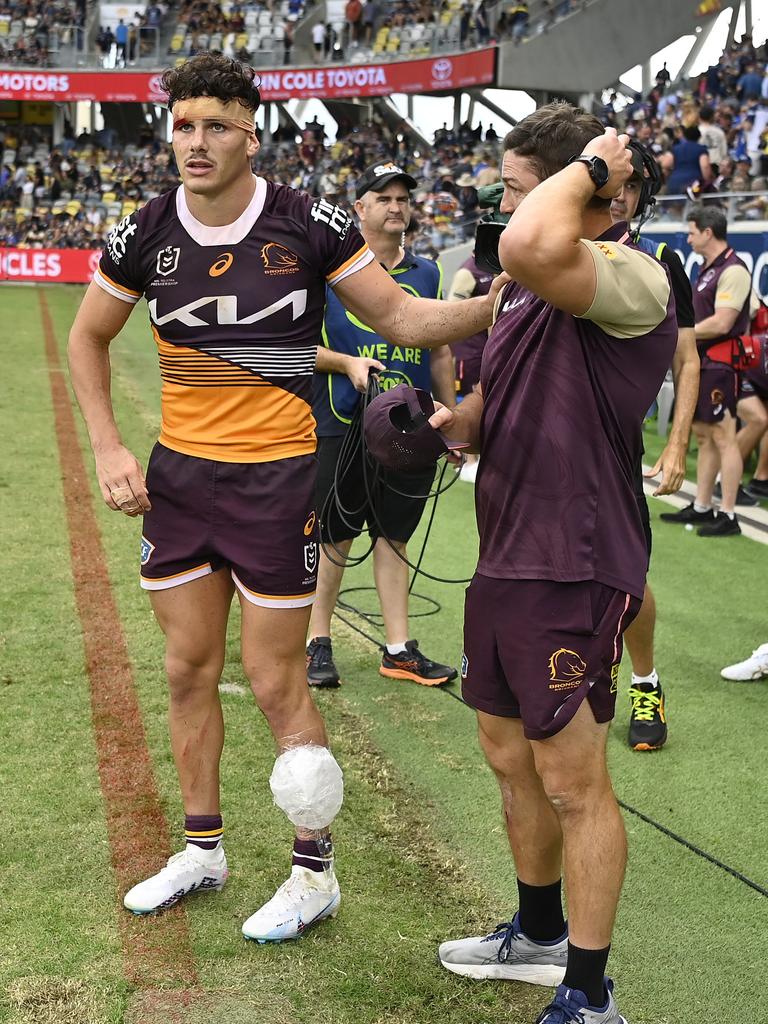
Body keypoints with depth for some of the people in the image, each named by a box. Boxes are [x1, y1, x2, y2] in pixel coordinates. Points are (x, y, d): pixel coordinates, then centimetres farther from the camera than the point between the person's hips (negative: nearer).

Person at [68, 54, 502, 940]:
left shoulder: (310, 226, -10)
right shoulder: (145, 234, -2)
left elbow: (399, 316, -2)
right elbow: (88, 339, 12)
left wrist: (492, 303, -19)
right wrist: (107, 449, 2)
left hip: (276, 475, -4)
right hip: (178, 471, 4)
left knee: (275, 681, 0)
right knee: (187, 669, 13)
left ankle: (314, 872, 18)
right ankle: (202, 849, 32)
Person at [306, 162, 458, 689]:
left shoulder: (427, 273, 12)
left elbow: (440, 353, 18)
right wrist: (348, 364, -16)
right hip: (340, 425, -3)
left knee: (394, 536, 10)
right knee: (332, 539, 4)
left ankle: (399, 649, 16)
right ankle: (318, 642, 18)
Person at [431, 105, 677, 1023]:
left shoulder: (630, 277, -17)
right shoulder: (528, 287, 14)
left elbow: (529, 247, -40)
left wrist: (588, 166, -21)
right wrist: (464, 420, 4)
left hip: (570, 570, -10)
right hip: (505, 558, 10)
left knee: (573, 784, 1)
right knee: (510, 760, 20)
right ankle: (538, 936, 40)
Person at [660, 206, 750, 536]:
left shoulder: (732, 271, -15)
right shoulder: (707, 269, 15)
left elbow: (721, 323, -22)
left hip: (720, 364, -10)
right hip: (701, 361, 10)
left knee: (723, 437, -7)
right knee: (703, 436, 13)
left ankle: (728, 517, -4)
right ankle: (701, 507, 21)